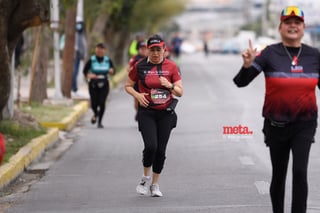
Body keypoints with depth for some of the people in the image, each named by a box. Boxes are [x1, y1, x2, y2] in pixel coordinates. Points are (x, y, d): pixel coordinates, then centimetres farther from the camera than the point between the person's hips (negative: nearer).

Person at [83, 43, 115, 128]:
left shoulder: (108, 60, 5)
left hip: (104, 85, 1)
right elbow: (85, 71, 2)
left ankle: (100, 121, 1)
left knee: (102, 103, -10)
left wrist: (111, 71, -14)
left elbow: (113, 71, 10)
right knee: (94, 103, -2)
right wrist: (89, 75, -18)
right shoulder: (91, 60, -1)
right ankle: (95, 114, 33)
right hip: (93, 85, -1)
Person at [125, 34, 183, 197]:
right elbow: (128, 86, 9)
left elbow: (180, 92, 3)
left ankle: (155, 184, 20)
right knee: (151, 146, -17)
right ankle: (146, 177, 9)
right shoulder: (140, 66, -1)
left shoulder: (171, 67, 1)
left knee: (161, 150, 2)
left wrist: (170, 85, -17)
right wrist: (137, 95, -10)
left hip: (166, 113, 2)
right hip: (147, 112, -2)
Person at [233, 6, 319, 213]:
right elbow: (241, 82, -13)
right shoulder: (270, 54, -8)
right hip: (276, 124, 0)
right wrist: (247, 65, -32)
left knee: (300, 172, -13)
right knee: (279, 174, 12)